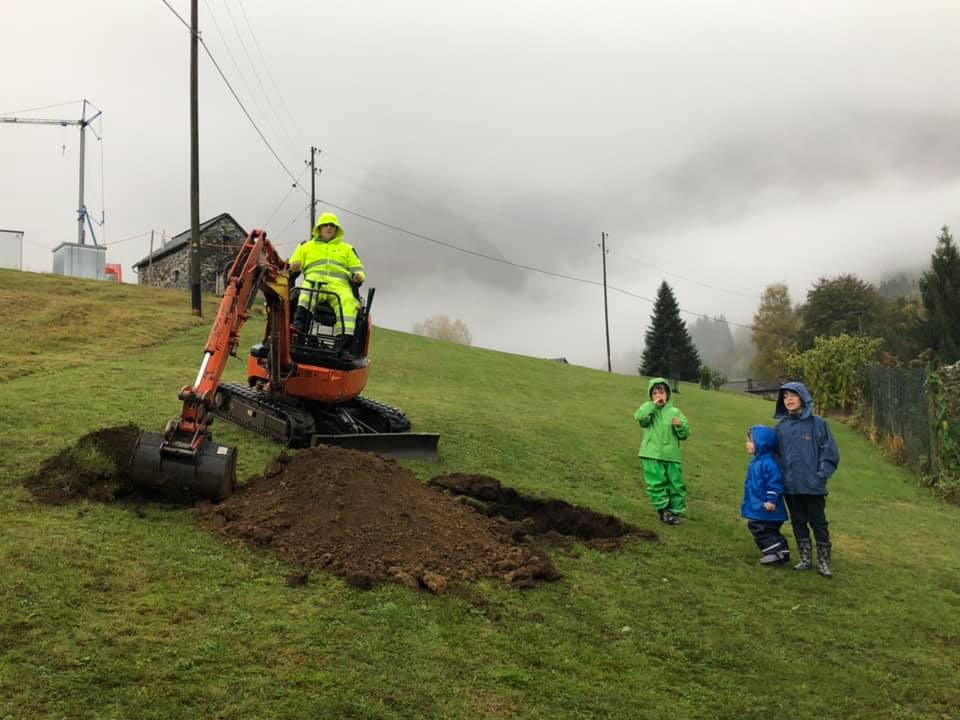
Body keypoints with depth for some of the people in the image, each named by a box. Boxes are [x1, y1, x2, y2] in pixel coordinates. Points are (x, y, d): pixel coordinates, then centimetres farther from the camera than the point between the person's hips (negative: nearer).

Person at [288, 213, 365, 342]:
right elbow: (292, 267, 27)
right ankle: (299, 324, -56)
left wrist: (358, 276, 0)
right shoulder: (306, 246, 32)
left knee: (347, 302, -35)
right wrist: (294, 267, 1)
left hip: (339, 284, 0)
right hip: (314, 279, 0)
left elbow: (357, 268, 25)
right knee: (308, 292, -39)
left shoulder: (347, 248, 33)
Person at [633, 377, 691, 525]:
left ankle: (675, 511, 17)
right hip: (652, 455, -2)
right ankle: (663, 510, 11)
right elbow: (639, 417, -20)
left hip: (671, 455, 2)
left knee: (676, 484, 5)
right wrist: (654, 404, -18)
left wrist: (680, 426, -13)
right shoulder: (648, 409, 4)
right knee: (657, 483, -2)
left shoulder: (675, 411, 8)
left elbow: (685, 434, 8)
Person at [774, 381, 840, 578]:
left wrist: (821, 475, -12)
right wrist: (780, 476, 0)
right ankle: (805, 559, 22)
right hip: (790, 486, 4)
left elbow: (830, 452, -4)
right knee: (798, 523, 11)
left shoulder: (817, 423, -4)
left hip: (813, 486, -3)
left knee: (819, 523, 4)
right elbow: (776, 454, 11)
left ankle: (823, 562, 13)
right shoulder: (781, 427, 6)